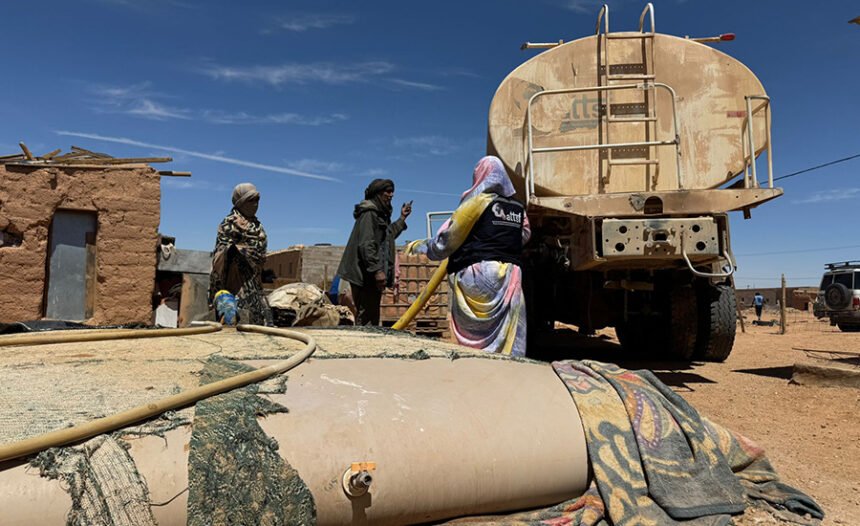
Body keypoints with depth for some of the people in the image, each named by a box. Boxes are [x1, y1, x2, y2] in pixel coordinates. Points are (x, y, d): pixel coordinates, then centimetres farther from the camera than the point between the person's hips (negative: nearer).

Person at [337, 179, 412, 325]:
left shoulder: (380, 213, 18)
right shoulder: (369, 213, -11)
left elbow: (387, 236, 30)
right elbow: (366, 245, -20)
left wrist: (402, 218, 30)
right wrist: (377, 270, -25)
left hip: (372, 275, 10)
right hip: (365, 275, -10)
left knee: (372, 316, 13)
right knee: (366, 318, -10)